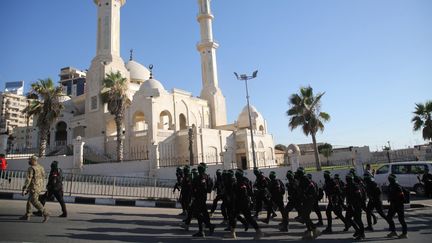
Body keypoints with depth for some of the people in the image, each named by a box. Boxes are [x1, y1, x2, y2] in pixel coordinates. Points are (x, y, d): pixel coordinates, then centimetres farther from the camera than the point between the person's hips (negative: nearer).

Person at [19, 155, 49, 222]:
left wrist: (24, 189, -17)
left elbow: (28, 179, -19)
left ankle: (46, 214, -17)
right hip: (40, 187, 9)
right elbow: (43, 178, 16)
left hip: (34, 188, -9)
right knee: (30, 200, 20)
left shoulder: (31, 168, -14)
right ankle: (27, 215, 27)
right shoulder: (41, 168, 11)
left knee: (35, 202, -8)